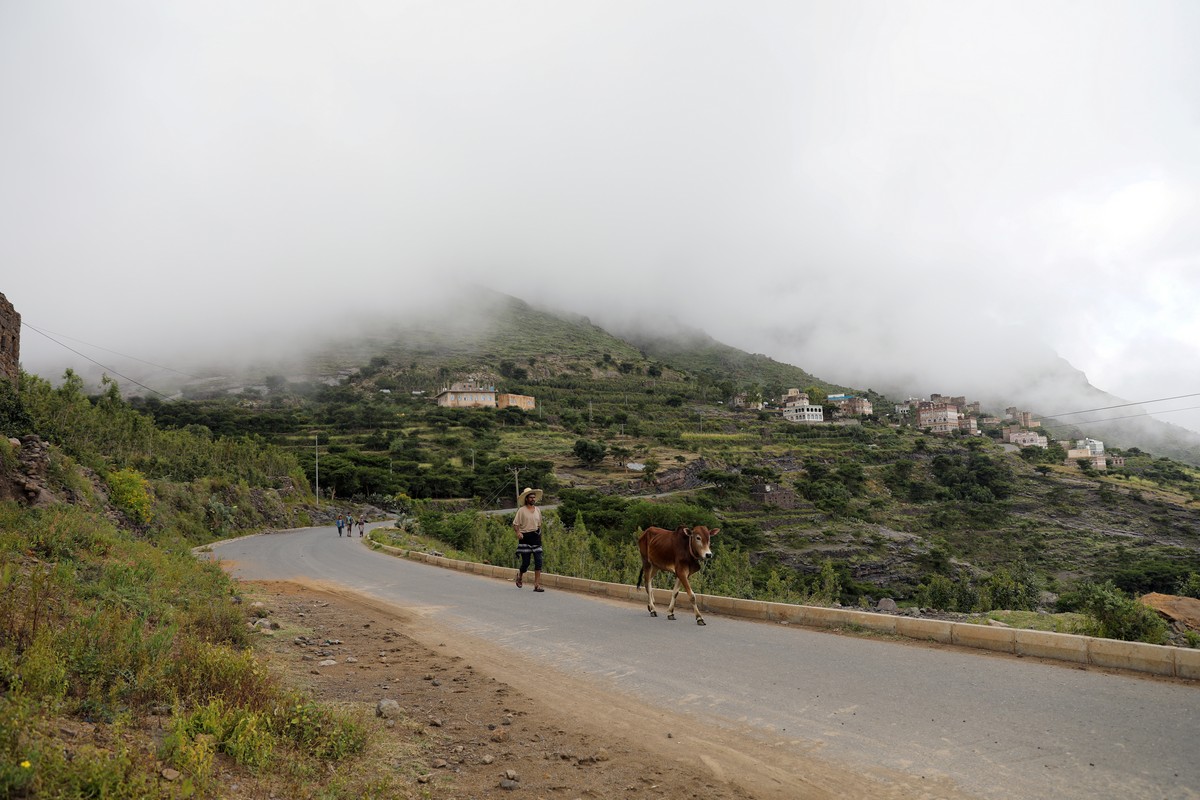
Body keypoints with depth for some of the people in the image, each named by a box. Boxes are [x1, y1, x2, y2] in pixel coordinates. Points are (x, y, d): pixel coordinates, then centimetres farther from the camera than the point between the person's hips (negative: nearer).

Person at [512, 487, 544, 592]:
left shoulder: (538, 510, 10)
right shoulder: (521, 510, -6)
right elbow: (515, 524, -8)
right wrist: (518, 532, -25)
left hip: (536, 538, 4)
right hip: (525, 538, -4)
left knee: (538, 562, -6)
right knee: (526, 563, 0)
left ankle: (537, 585, -4)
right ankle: (520, 575, 33)